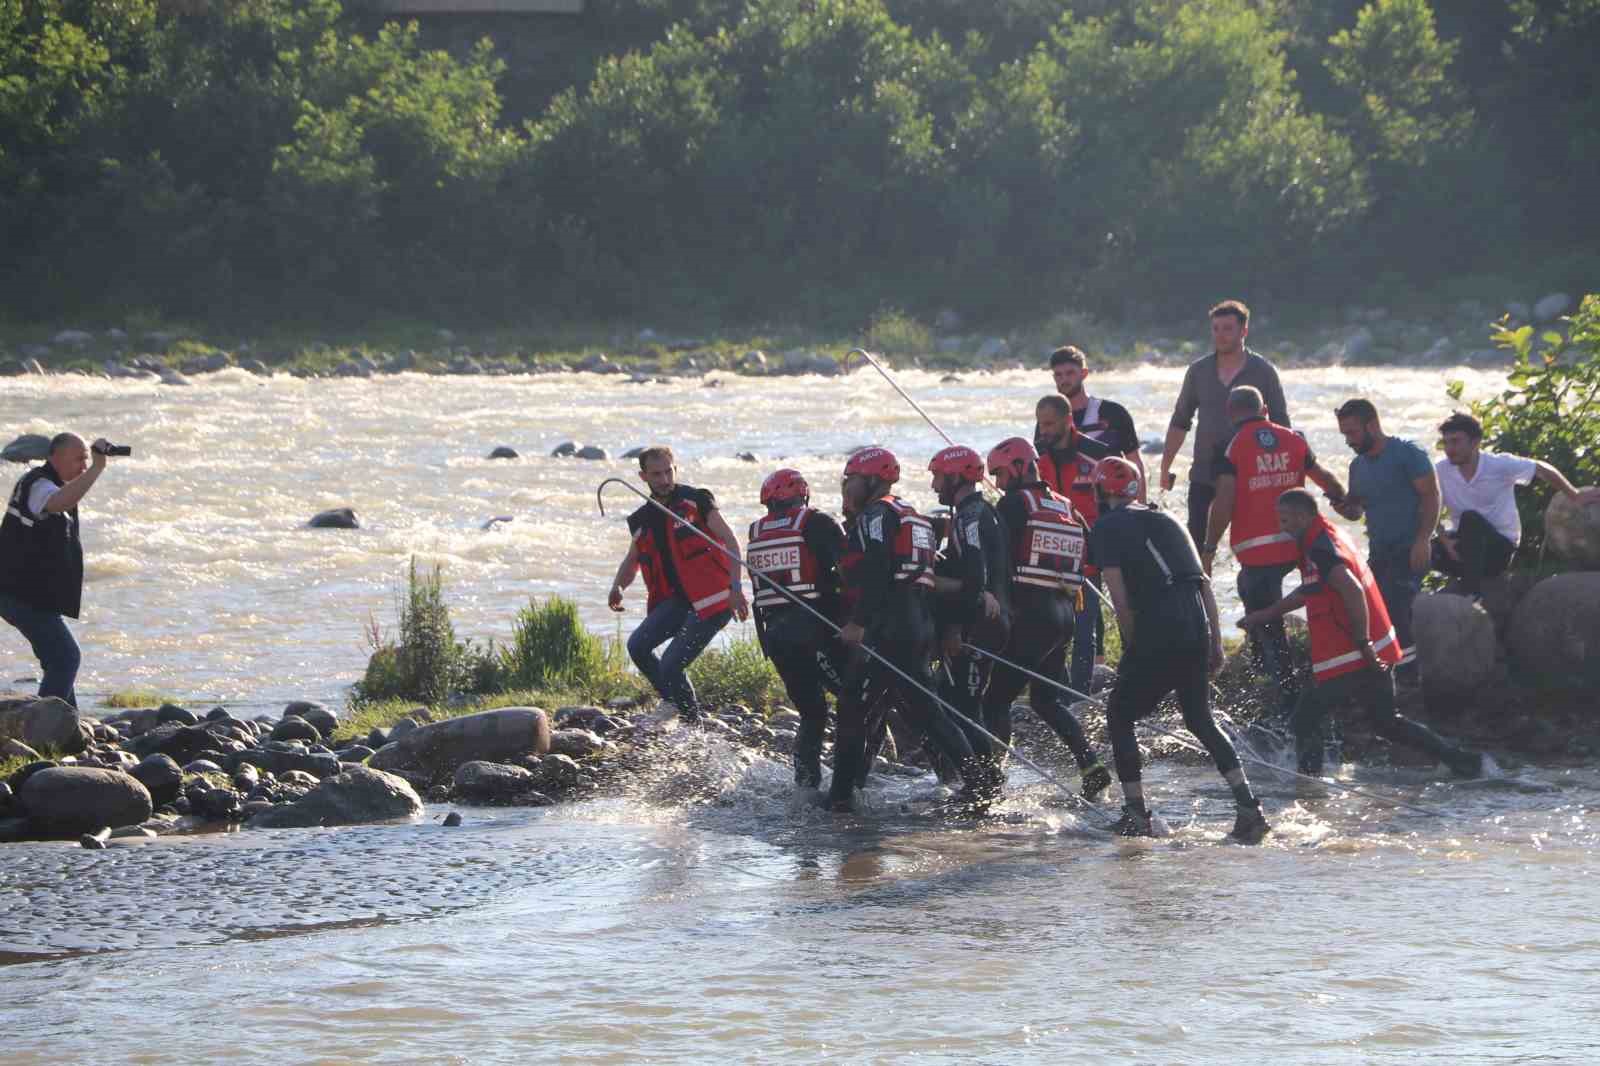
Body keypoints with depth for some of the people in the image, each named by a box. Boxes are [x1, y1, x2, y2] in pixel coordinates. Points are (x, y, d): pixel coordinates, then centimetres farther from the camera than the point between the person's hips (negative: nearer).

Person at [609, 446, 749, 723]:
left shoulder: (696, 501, -5)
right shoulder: (642, 520, 13)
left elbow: (730, 542, -8)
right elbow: (632, 560, 26)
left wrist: (735, 587, -17)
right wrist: (618, 587, 5)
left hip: (710, 598, -6)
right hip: (676, 599, 6)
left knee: (671, 666, -14)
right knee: (638, 645, -15)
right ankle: (672, 700, 8)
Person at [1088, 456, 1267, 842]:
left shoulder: (1106, 528, 1)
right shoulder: (1168, 520, 20)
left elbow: (1120, 598, -9)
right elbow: (1204, 583, 17)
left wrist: (1133, 648, 2)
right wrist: (1216, 644, 18)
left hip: (1156, 635, -6)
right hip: (1197, 628, 6)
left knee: (1120, 716, 12)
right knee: (1200, 720, 19)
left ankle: (1136, 814, 6)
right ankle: (1248, 806, 6)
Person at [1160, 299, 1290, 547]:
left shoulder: (1263, 371, -1)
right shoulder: (1198, 371, 6)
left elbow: (1281, 425, 3)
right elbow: (1180, 422, 14)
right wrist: (1165, 467, 12)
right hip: (1204, 475, 2)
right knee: (1198, 542, -6)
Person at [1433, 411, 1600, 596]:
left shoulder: (1499, 465, -12)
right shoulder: (1440, 471, -7)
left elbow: (1541, 469, 0)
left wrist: (1575, 496, 3)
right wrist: (1444, 539, -24)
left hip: (1501, 548, -3)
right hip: (1463, 546, 3)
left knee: (1470, 518, -33)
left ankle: (1472, 593, -37)